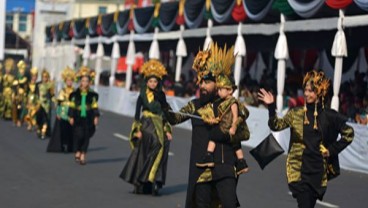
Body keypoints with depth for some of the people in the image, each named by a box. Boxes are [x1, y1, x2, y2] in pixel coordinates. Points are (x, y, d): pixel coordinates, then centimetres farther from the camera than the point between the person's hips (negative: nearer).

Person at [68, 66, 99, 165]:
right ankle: (77, 152, 13)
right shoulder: (75, 94, 2)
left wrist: (96, 117, 0)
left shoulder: (92, 95, 5)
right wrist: (71, 117, -1)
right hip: (78, 118, -1)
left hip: (88, 119, 1)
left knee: (86, 137, 1)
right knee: (78, 135, -8)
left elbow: (95, 106, 7)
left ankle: (83, 156, 7)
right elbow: (71, 106, 4)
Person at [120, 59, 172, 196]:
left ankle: (153, 183, -1)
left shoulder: (161, 95, 8)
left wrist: (167, 130, 3)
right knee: (143, 154, -3)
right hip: (146, 127, -3)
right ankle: (140, 184, 4)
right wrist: (138, 130, -12)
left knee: (158, 154, -5)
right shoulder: (142, 96, 0)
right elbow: (137, 114, -3)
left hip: (159, 128, 3)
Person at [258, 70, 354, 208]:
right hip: (299, 168, -1)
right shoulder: (296, 113, 3)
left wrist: (333, 150, 1)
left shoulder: (329, 116, 1)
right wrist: (271, 107, -18)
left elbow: (348, 134, 9)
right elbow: (276, 125, -5)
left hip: (318, 169, 1)